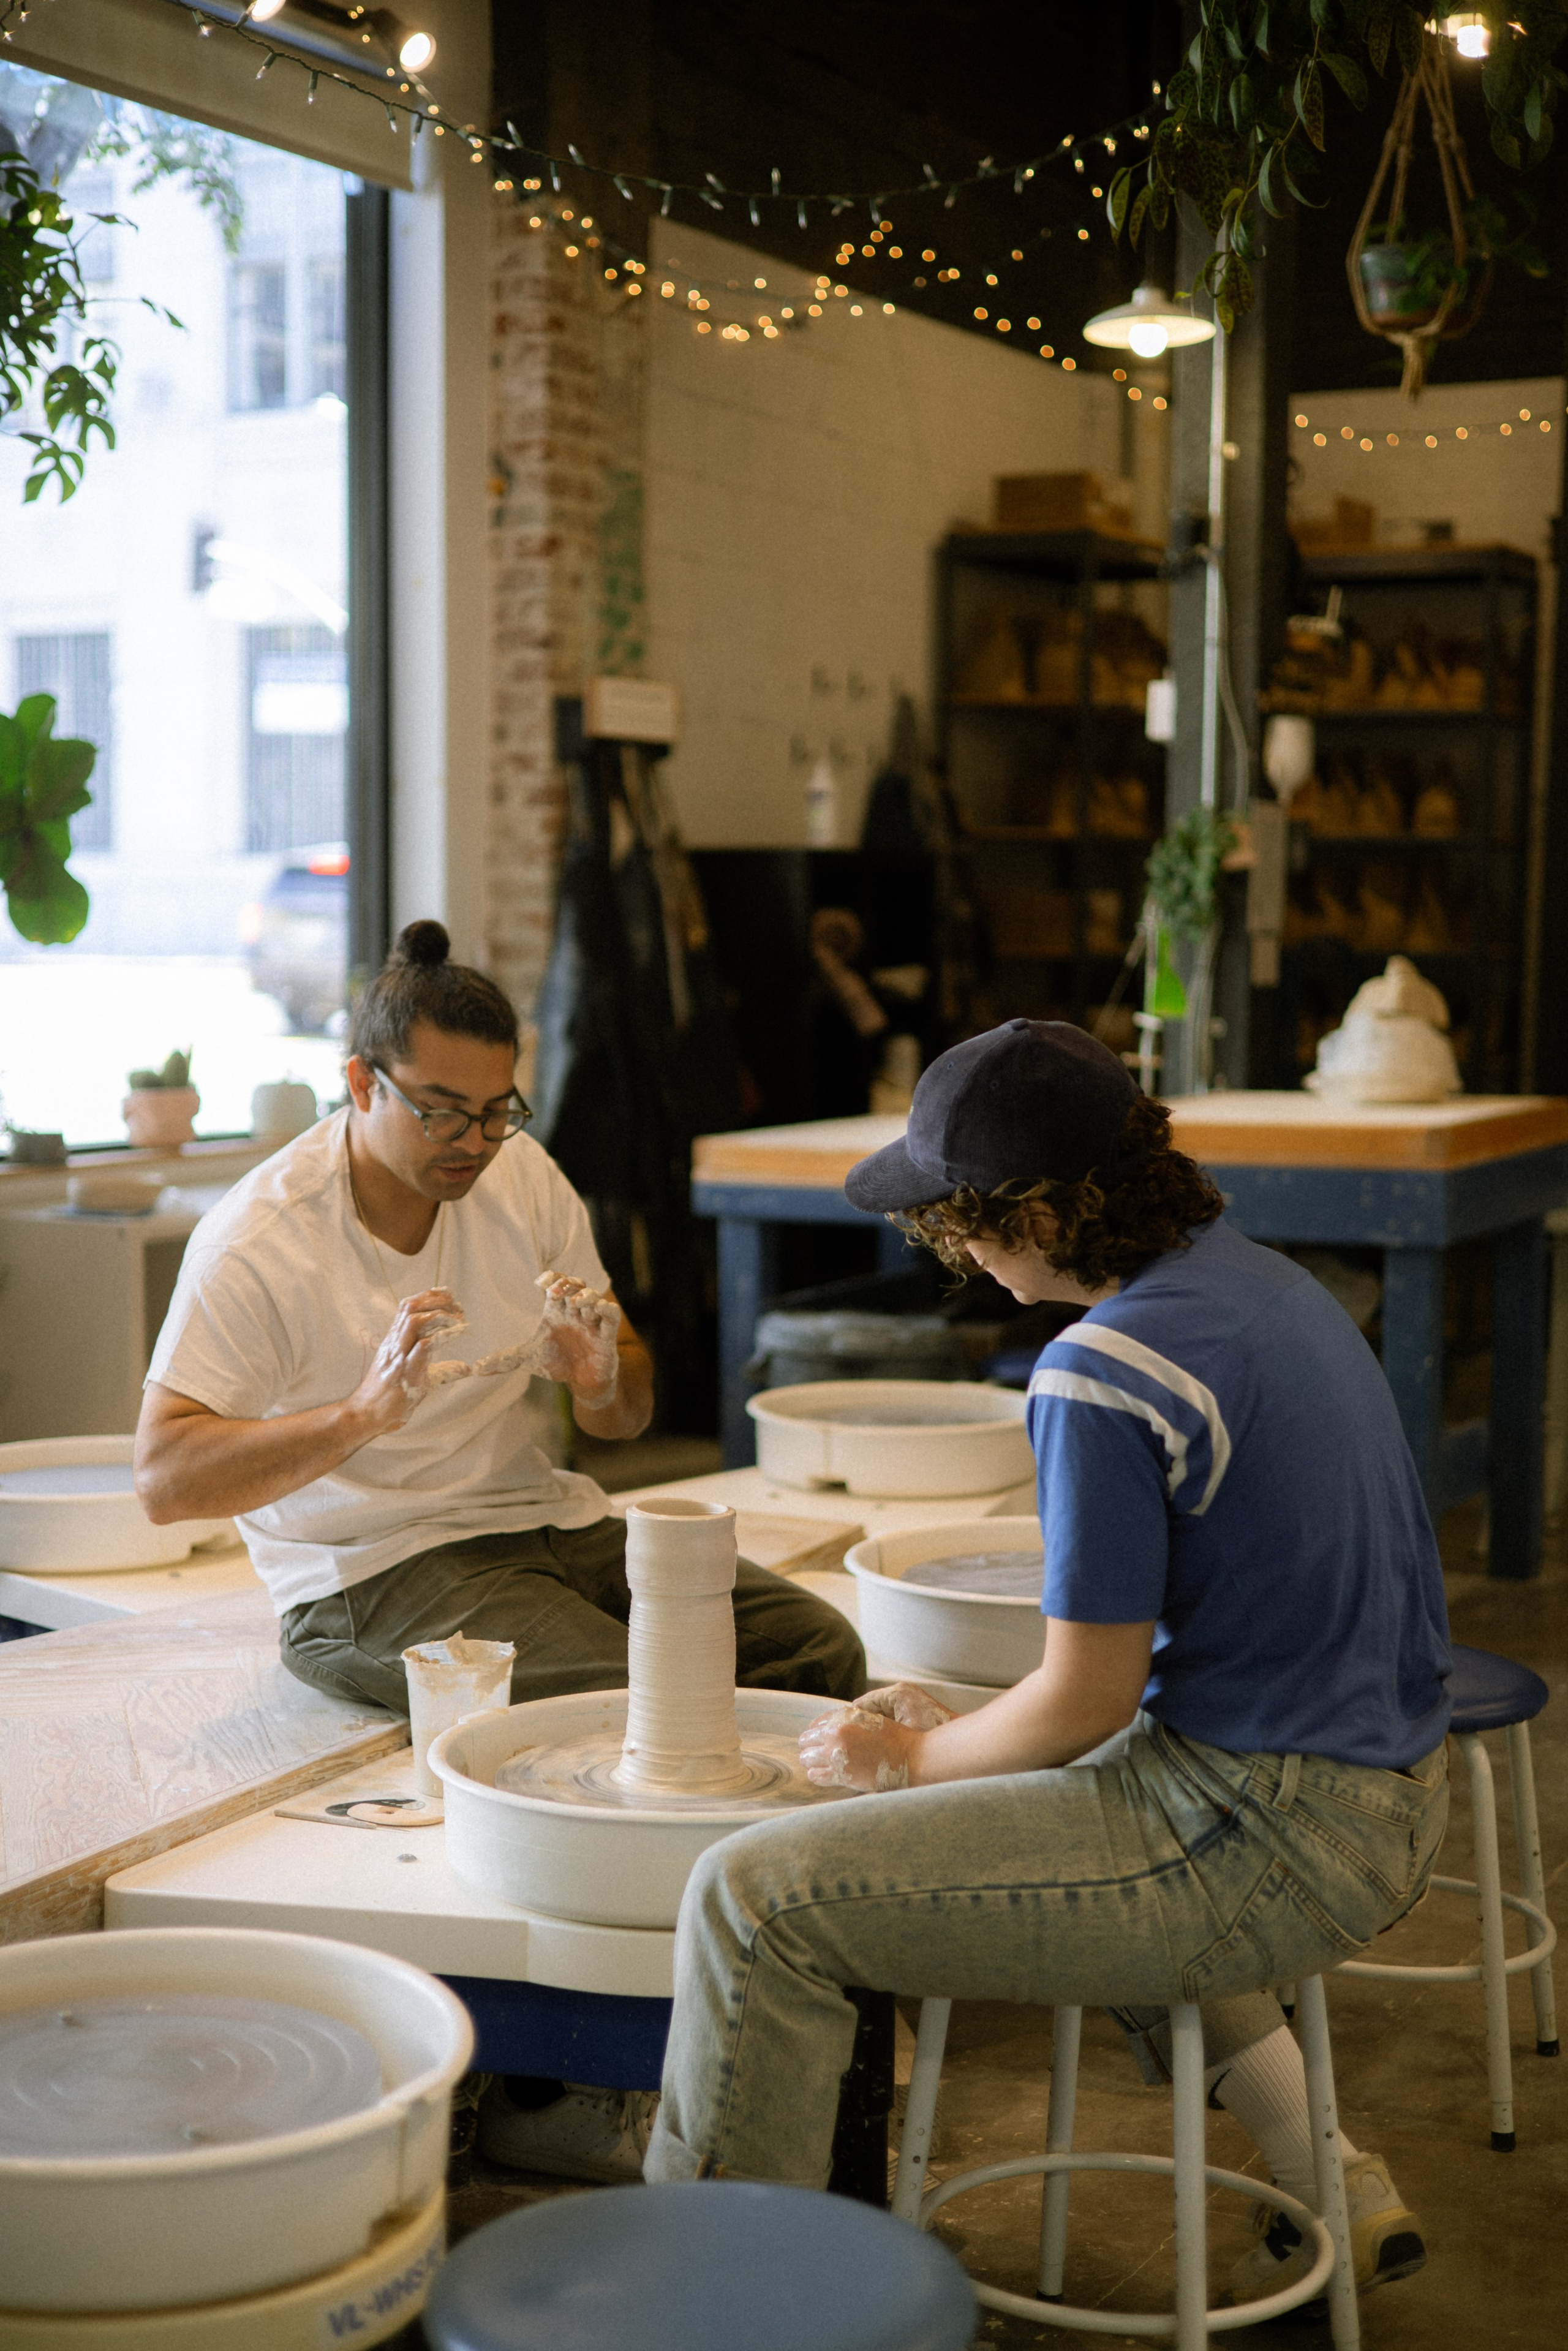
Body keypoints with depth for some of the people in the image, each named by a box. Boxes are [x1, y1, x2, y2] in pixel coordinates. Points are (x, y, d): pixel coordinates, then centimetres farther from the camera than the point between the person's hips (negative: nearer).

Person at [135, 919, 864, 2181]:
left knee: (818, 1646, -14)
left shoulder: (523, 1179, 5)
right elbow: (164, 1477, -20)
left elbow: (627, 1415, 11)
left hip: (539, 1521, 7)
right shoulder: (257, 1238, -12)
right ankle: (546, 2086, -13)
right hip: (368, 1574, -6)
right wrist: (365, 1414, -33)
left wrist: (602, 1371, -15)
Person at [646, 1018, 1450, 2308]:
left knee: (758, 1896, -10)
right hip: (1391, 1796, 10)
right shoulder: (1270, 1278, 8)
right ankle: (1327, 2179, 35)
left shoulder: (1101, 1378, -20)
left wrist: (911, 1754, 3)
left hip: (1264, 1836, -10)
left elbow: (1085, 1704, -17)